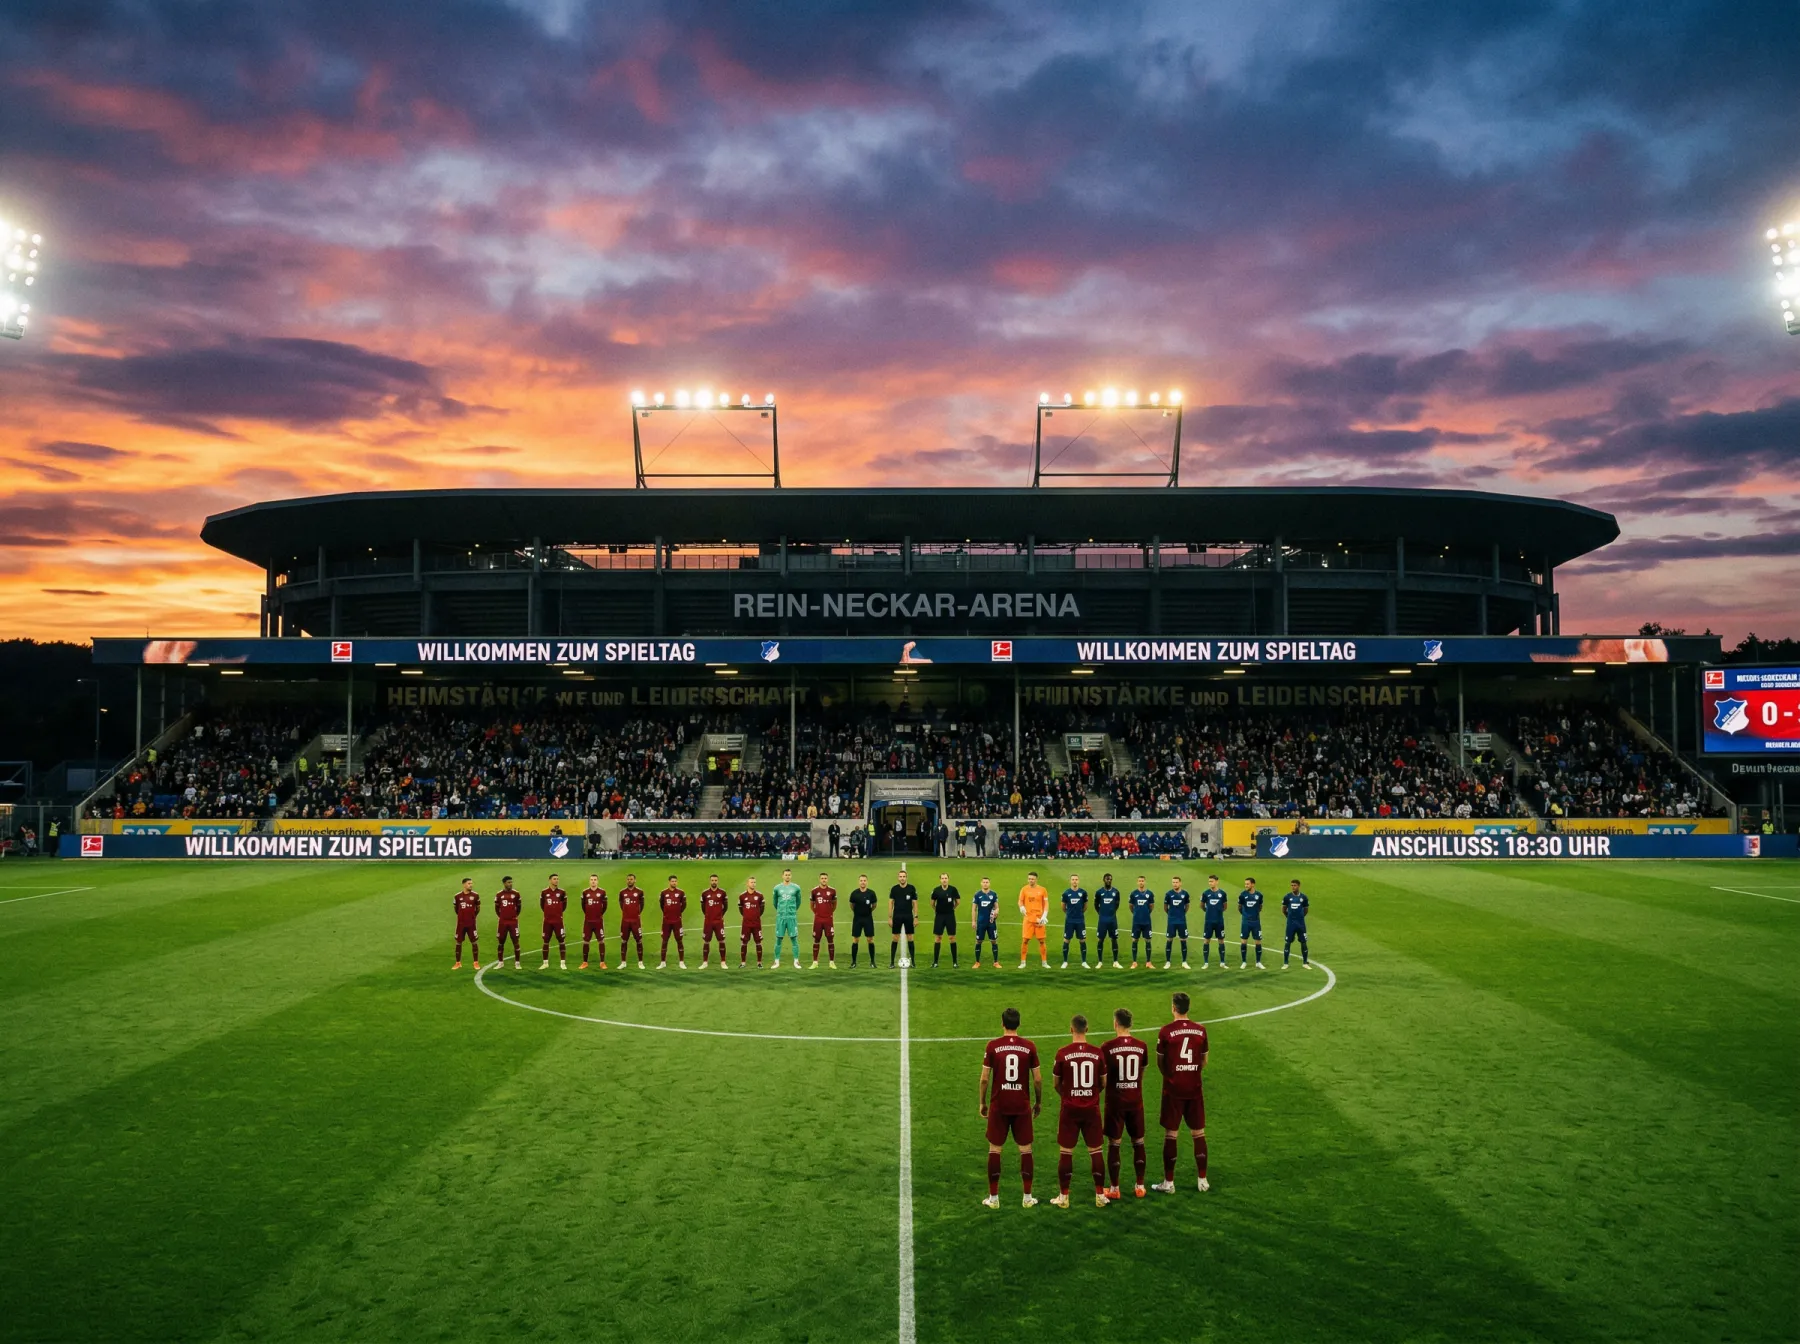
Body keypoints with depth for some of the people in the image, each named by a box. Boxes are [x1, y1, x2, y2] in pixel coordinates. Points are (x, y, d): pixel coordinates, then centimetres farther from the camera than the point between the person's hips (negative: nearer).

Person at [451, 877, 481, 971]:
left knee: (474, 942, 2)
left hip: (471, 924, -1)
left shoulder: (475, 895, -4)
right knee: (458, 942, 7)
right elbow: (456, 908, 12)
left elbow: (478, 908, 8)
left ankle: (476, 963, 10)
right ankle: (458, 963, 18)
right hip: (461, 923, 1)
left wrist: (473, 916, 9)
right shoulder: (457, 896, -3)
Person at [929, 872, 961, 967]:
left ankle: (954, 961, 6)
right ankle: (935, 961, 5)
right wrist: (936, 910, 11)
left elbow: (958, 902, 5)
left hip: (950, 916, 0)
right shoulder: (936, 890, -6)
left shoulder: (953, 889, -7)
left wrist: (951, 908, 10)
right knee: (937, 938, 0)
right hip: (939, 916, 0)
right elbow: (932, 903, 8)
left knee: (952, 937, 0)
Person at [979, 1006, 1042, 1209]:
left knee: (994, 1150, 9)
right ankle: (1028, 1197, 13)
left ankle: (993, 1197, 12)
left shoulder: (993, 1046, -6)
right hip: (1022, 1106, 1)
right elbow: (1038, 1079, 0)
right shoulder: (1029, 1047, -3)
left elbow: (984, 1078, -5)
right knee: (1025, 1149, 11)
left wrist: (983, 1103, 7)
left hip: (998, 1106, -1)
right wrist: (1038, 1102, 14)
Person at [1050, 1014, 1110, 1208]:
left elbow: (1057, 1083, 2)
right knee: (1096, 1151, 11)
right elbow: (1103, 1083, 6)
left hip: (1069, 1109, -1)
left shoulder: (1063, 1053, -10)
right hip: (1092, 1108, 1)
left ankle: (1063, 1197, 12)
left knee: (1065, 1153, 7)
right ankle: (1100, 1195, 16)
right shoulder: (1097, 1053, -5)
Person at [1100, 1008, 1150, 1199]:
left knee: (1113, 1144, 6)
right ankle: (1139, 1186, 19)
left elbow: (1102, 1077, -8)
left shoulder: (1108, 1047, -12)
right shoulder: (1141, 1046, -2)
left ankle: (1114, 1188, 11)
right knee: (1138, 1142, 14)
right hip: (1136, 1101, 3)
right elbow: (1142, 1074, 9)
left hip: (1115, 1102, -3)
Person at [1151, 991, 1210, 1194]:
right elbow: (1204, 1061, 7)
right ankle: (1203, 1181, 18)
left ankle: (1168, 1183, 9)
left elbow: (1160, 1062, -3)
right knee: (1199, 1133, 12)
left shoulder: (1166, 1031, -11)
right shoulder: (1200, 1030, -1)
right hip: (1194, 1089, 3)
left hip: (1173, 1090, -3)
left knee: (1171, 1134, 4)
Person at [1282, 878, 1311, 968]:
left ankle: (1305, 963, 15)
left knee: (1303, 942, 5)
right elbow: (1283, 910, 9)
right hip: (1291, 923, -1)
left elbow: (1305, 910, 12)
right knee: (1288, 942, 2)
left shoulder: (1303, 897, -2)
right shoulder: (1287, 897, -3)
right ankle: (1285, 963, 9)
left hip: (1301, 923, 1)